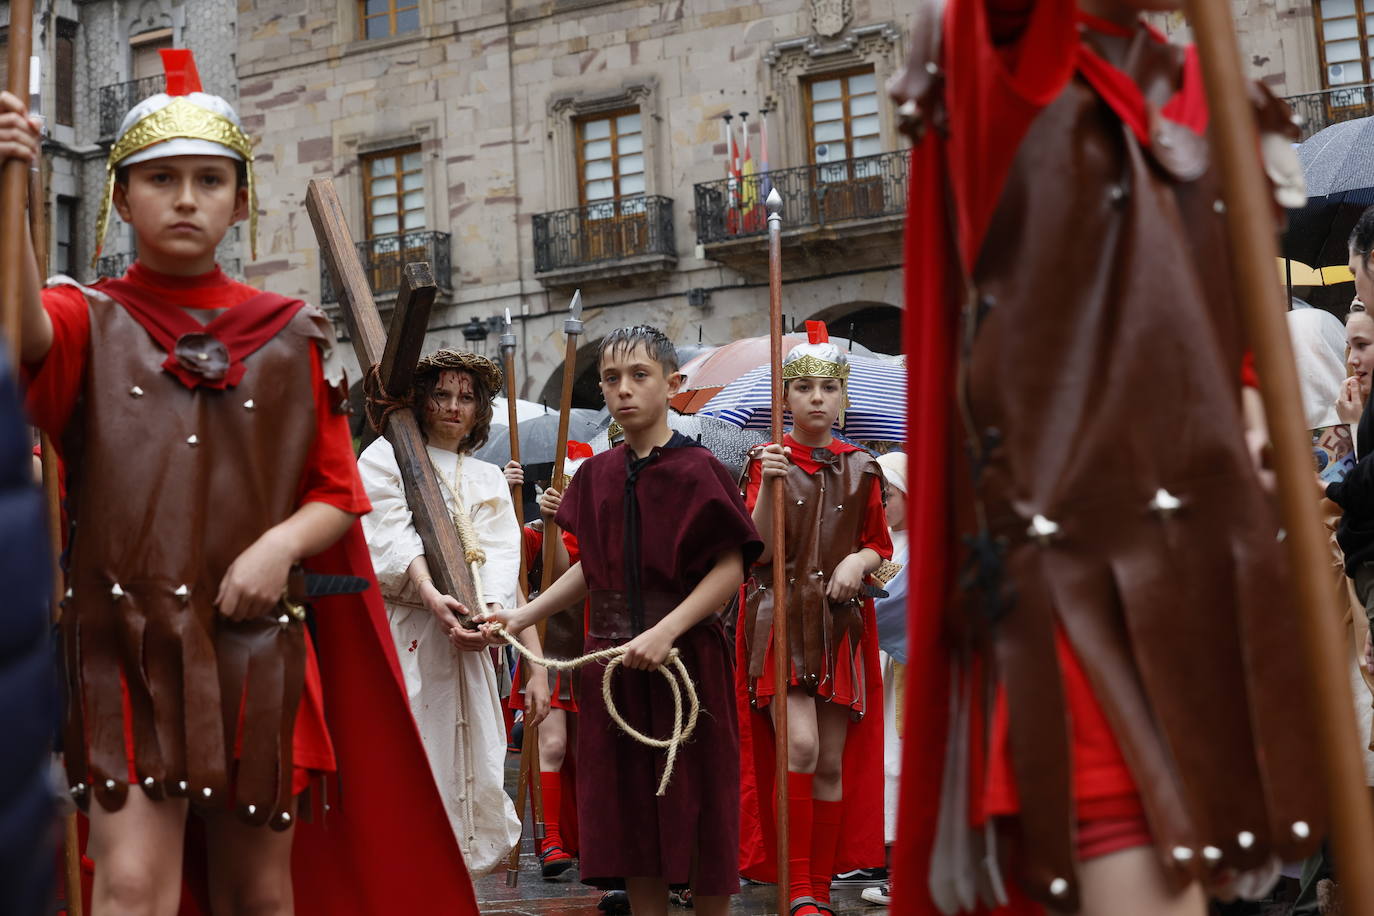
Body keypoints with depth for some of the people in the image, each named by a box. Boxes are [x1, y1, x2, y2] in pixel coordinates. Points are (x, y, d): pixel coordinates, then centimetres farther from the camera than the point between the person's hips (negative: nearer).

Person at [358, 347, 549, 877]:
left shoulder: (489, 480, 19)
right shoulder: (385, 458, 7)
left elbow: (500, 556, 4)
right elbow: (393, 536, -10)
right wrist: (431, 595, -29)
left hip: (463, 636, 4)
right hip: (398, 633, -4)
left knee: (469, 759, 0)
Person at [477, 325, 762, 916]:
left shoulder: (695, 469, -8)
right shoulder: (596, 475, 8)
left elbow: (731, 568, -13)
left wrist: (666, 630, -22)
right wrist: (520, 618, 10)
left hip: (685, 660, -5)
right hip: (612, 662, 5)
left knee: (695, 811, 3)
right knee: (629, 812, 9)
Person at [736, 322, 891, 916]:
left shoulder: (861, 469, 10)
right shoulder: (769, 462, 2)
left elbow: (879, 547, 16)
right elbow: (755, 550, -7)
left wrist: (859, 561, -6)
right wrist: (768, 488, -22)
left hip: (841, 622, 3)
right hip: (780, 616, -3)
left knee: (834, 761, 4)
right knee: (799, 744, -18)